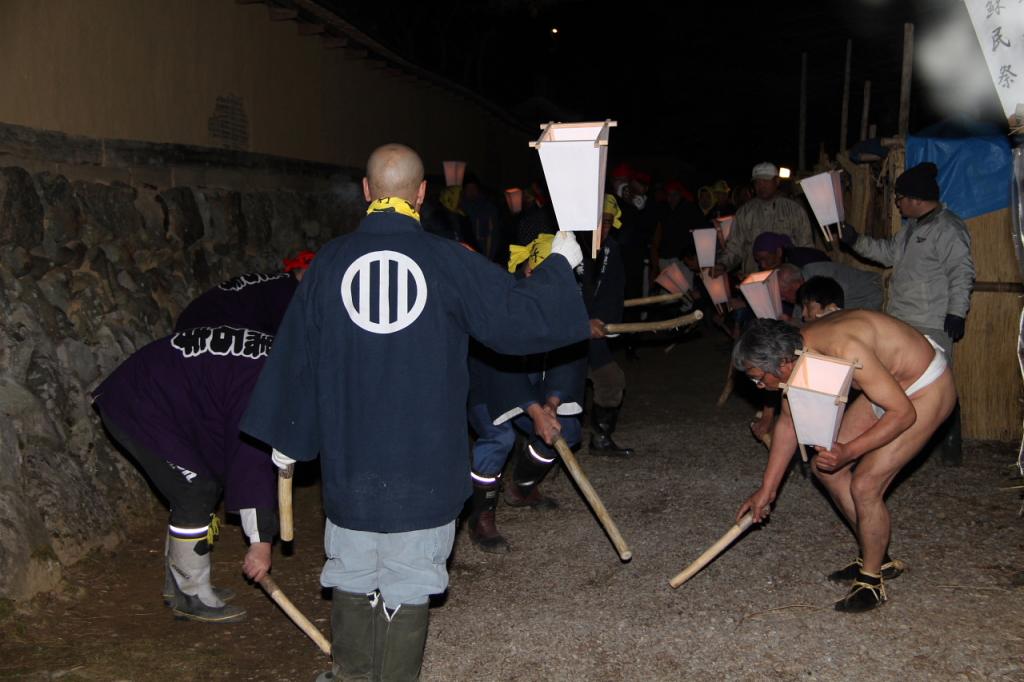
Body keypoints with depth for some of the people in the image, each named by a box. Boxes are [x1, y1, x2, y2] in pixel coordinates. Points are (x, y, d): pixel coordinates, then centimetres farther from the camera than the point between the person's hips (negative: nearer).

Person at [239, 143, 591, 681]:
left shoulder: (330, 262, -2)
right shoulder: (449, 261, -9)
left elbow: (294, 354, 4)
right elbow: (520, 319, -4)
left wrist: (287, 437, 15)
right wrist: (559, 264, 14)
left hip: (349, 459, 3)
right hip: (425, 460, -3)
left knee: (353, 574, 18)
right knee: (408, 581, 7)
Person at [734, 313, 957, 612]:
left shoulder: (843, 351, -36)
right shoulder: (794, 352, -9)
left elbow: (903, 413, -28)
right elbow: (788, 421, 5)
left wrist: (848, 452, -30)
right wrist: (767, 489, 7)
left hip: (927, 390, -9)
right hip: (891, 385, 9)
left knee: (865, 485, -14)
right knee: (826, 466, 7)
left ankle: (871, 581, 8)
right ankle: (877, 559, 23)